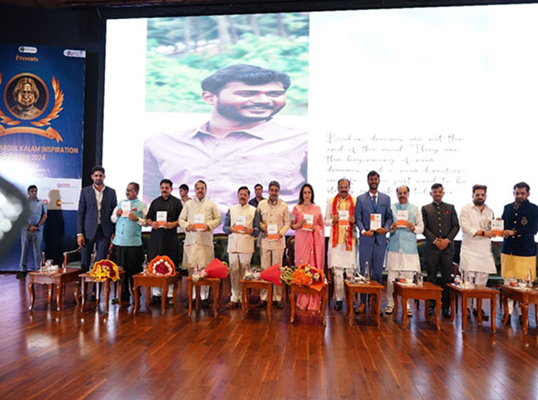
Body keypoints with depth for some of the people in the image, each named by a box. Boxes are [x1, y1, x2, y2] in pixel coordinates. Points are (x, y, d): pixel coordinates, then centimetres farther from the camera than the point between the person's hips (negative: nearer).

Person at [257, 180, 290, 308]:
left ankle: (277, 298, 12)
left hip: (278, 241, -1)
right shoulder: (261, 204, 5)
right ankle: (263, 297, 14)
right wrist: (261, 226, -10)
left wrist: (281, 233, -11)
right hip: (264, 240, 1)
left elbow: (287, 223, 4)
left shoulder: (284, 206, 2)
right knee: (264, 269, 4)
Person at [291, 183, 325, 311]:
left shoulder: (317, 208, 10)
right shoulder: (297, 208, 7)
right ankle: (303, 300, 5)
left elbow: (322, 225, 13)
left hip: (314, 240, 1)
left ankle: (314, 301, 6)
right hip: (302, 240, -1)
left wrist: (315, 228, -7)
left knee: (314, 265, -2)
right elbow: (292, 225, 7)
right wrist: (300, 224, -11)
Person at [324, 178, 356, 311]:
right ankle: (339, 299, 8)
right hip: (336, 240, 0)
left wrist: (354, 221, -13)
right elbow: (326, 221, 10)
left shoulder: (355, 202, 5)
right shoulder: (331, 202, 8)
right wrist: (333, 220, -11)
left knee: (351, 270, 1)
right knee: (337, 271, 0)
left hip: (350, 240, 0)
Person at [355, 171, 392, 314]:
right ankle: (363, 302, 9)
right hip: (366, 239, -1)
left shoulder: (386, 198, 10)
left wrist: (386, 228, -10)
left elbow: (389, 217, 10)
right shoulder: (361, 198, 5)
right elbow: (358, 218, 0)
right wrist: (363, 231, -16)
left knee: (378, 272, 7)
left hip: (380, 239, 2)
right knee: (364, 271, 1)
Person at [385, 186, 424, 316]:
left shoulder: (415, 209, 10)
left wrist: (414, 228, -11)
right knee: (391, 277, -1)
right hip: (394, 247, 0)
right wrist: (391, 228, -12)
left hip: (409, 248, 0)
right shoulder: (391, 208, 9)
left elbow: (421, 228, 9)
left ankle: (407, 305, 12)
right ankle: (390, 303, 12)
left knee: (409, 277, 1)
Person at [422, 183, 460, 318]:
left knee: (447, 277, 1)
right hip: (431, 247, -1)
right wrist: (435, 240, -9)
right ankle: (431, 305, 7)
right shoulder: (425, 208, 10)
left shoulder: (450, 208, 14)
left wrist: (447, 240, -7)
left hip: (447, 247, 1)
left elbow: (456, 226, 7)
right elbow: (424, 228, 2)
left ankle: (446, 306, 8)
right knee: (431, 277, 1)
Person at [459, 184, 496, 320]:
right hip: (469, 250, -5)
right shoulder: (466, 209, 0)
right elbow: (465, 227, -11)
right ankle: (467, 307, 2)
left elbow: (492, 231, 19)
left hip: (485, 251, 5)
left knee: (482, 280, 4)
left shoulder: (490, 211, 17)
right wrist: (483, 233, -21)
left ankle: (478, 307, 14)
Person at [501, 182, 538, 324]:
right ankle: (508, 312, 12)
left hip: (525, 251, -3)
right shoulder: (507, 208, 13)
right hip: (508, 250, 3)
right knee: (508, 283, 4)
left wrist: (514, 232, -20)